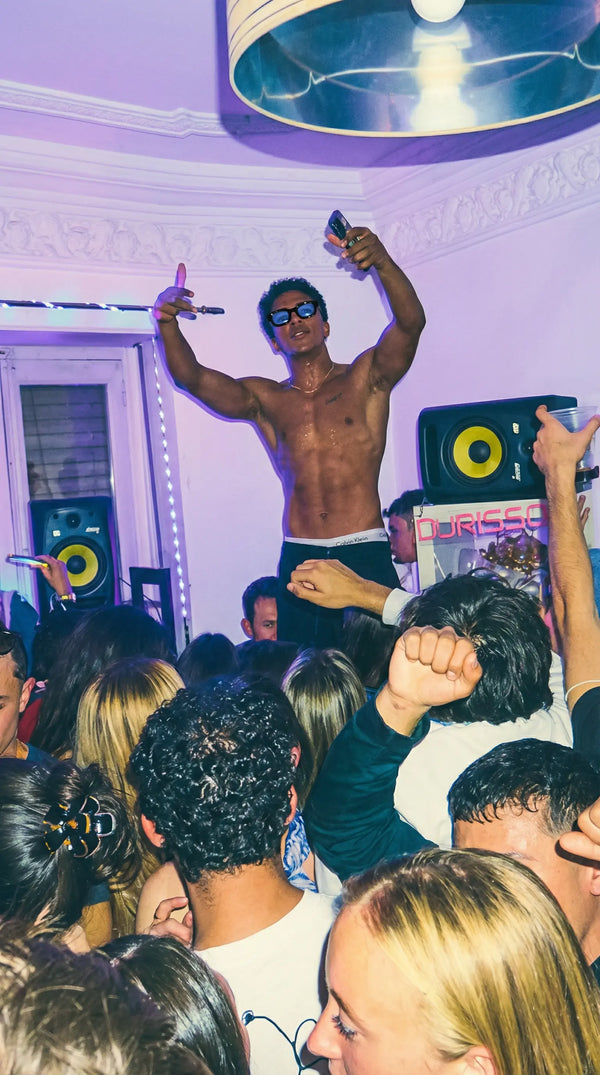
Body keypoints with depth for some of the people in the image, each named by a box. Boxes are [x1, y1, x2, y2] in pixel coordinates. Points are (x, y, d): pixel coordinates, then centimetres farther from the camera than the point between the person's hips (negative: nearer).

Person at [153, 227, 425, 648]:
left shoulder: (365, 378, 10)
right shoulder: (264, 399, 15)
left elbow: (411, 322, -7)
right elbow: (192, 377, 2)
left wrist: (382, 262, -25)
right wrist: (167, 322, -17)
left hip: (366, 555, -1)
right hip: (299, 561, 2)